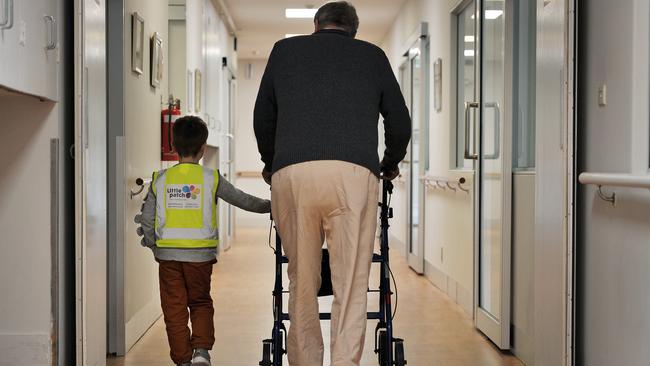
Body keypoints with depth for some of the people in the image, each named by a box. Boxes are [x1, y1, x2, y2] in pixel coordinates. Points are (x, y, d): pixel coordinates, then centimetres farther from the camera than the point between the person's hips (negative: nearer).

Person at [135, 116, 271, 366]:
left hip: (168, 254, 1)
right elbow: (243, 201, 6)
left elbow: (146, 221, 4)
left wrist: (155, 248, 18)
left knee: (174, 309, 9)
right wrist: (268, 205, 23)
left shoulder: (160, 180, 2)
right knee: (201, 303, 16)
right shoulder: (211, 179, -3)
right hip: (200, 254, -1)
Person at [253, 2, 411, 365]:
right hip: (354, 174, -1)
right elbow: (400, 123, 24)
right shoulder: (372, 55, 21)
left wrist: (272, 165, 45)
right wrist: (390, 164, 43)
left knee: (302, 283, 11)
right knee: (351, 286, 1)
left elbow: (263, 119, 28)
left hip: (291, 174, 1)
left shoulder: (285, 49, 23)